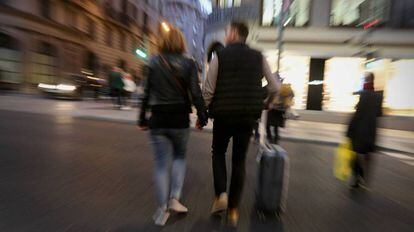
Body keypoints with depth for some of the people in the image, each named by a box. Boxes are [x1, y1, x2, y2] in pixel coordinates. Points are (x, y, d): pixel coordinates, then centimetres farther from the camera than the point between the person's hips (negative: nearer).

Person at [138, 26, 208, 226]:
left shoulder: (153, 62, 5)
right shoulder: (188, 63, 0)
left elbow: (147, 93, 4)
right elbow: (195, 93, -6)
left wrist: (142, 118, 10)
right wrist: (202, 116, 2)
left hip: (158, 120, 1)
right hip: (180, 119, 0)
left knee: (161, 163, 10)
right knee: (179, 157, 21)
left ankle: (162, 209, 18)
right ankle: (175, 198, 16)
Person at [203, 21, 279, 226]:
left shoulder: (220, 55, 0)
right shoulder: (258, 57, 8)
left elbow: (208, 90, -6)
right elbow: (275, 88, 7)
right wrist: (263, 105, 23)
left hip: (223, 115, -2)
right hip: (248, 117, 3)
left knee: (218, 153, 21)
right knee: (239, 160, 13)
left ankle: (221, 195, 9)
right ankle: (233, 209, 22)